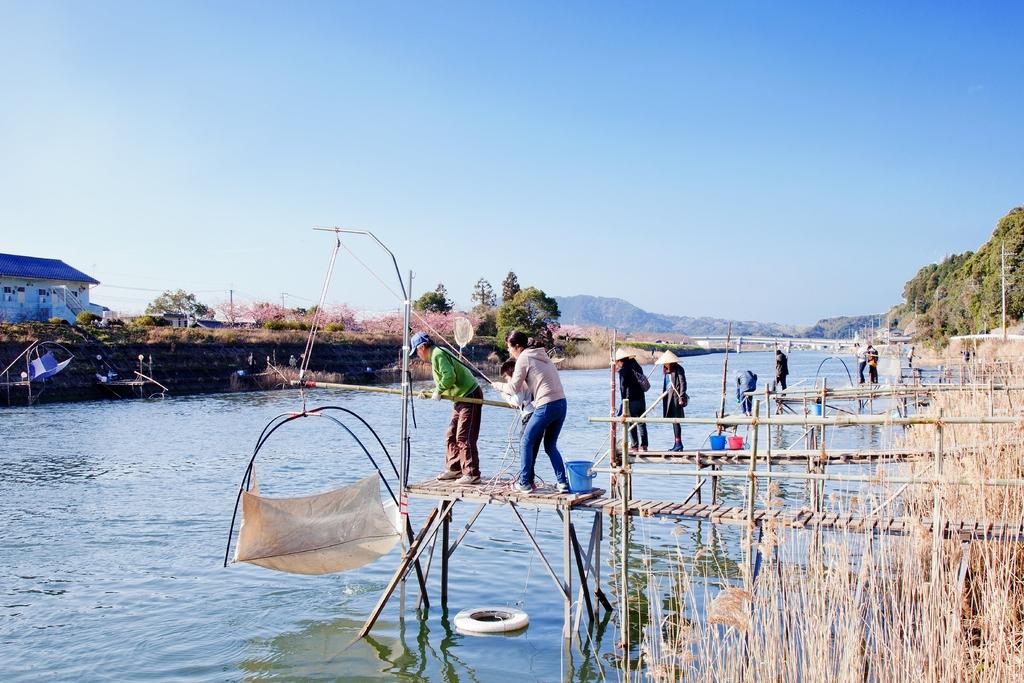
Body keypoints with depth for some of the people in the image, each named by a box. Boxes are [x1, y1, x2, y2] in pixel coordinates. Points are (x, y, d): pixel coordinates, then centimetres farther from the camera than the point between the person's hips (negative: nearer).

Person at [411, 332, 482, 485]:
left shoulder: (438, 355, -14)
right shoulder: (437, 355, 18)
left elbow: (449, 376, -28)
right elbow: (444, 383, 19)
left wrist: (438, 391, -15)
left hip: (470, 397, -11)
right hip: (461, 399, 11)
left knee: (464, 437, -11)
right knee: (451, 435, 15)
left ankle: (472, 474, -9)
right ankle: (454, 469, 23)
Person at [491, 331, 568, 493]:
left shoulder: (523, 359, -4)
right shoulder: (541, 355, 20)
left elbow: (514, 388, -2)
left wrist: (498, 385, 15)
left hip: (546, 406, -8)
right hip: (561, 404, 8)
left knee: (526, 443, 6)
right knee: (550, 446, 18)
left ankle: (524, 483, 7)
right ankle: (562, 483, 12)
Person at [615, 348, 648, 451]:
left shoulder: (623, 370, -11)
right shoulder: (637, 366, 10)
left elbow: (623, 387, -11)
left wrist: (623, 401, -5)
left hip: (631, 401, -7)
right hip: (641, 399, 7)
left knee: (631, 424, 1)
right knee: (641, 423, 12)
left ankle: (635, 446, 2)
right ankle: (644, 445, 14)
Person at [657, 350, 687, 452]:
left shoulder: (678, 369, -9)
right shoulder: (664, 369, 13)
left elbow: (682, 383, -14)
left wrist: (681, 397, -20)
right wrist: (663, 393, 17)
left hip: (675, 395, -8)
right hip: (668, 395, 8)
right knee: (673, 420, 11)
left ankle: (678, 443, -9)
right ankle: (677, 444, 17)